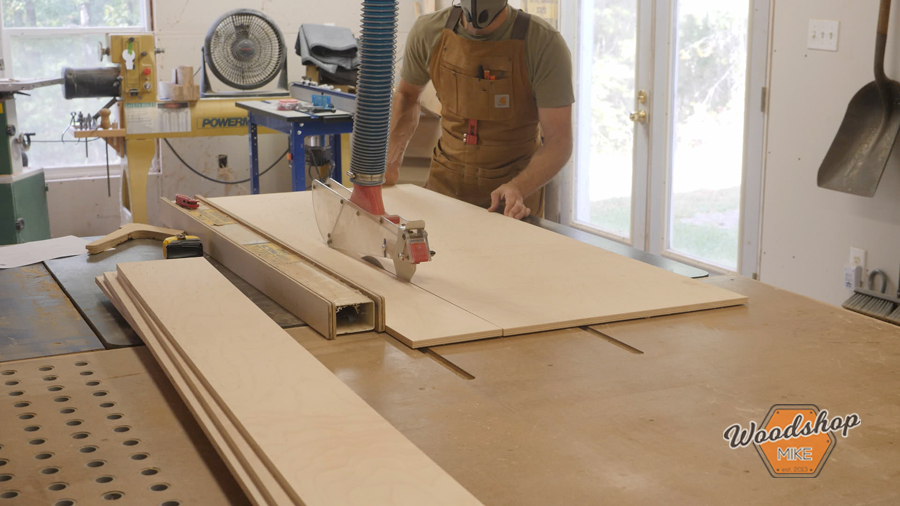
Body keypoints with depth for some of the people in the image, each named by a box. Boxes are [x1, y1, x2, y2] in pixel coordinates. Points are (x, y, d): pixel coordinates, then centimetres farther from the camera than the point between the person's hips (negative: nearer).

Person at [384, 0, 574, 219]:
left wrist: (518, 188, -36)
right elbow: (406, 95, 12)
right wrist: (390, 163, 1)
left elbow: (559, 141, -19)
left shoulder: (544, 43, -19)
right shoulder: (429, 32, -8)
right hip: (445, 184, 3)